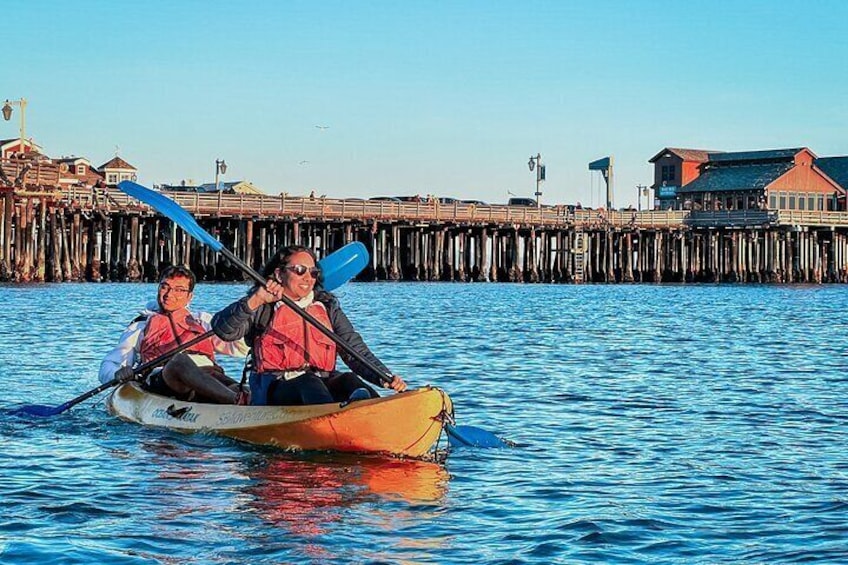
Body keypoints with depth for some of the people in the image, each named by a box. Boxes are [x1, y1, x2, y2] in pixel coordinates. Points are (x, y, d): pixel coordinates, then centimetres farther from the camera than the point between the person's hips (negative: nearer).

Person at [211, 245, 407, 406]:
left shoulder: (327, 307, 19)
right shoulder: (264, 308, 7)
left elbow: (356, 351, 10)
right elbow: (222, 330, -10)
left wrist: (386, 377, -8)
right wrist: (255, 301, -24)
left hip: (324, 383, 4)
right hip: (277, 389, -4)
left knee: (349, 380, -26)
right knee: (309, 383, -34)